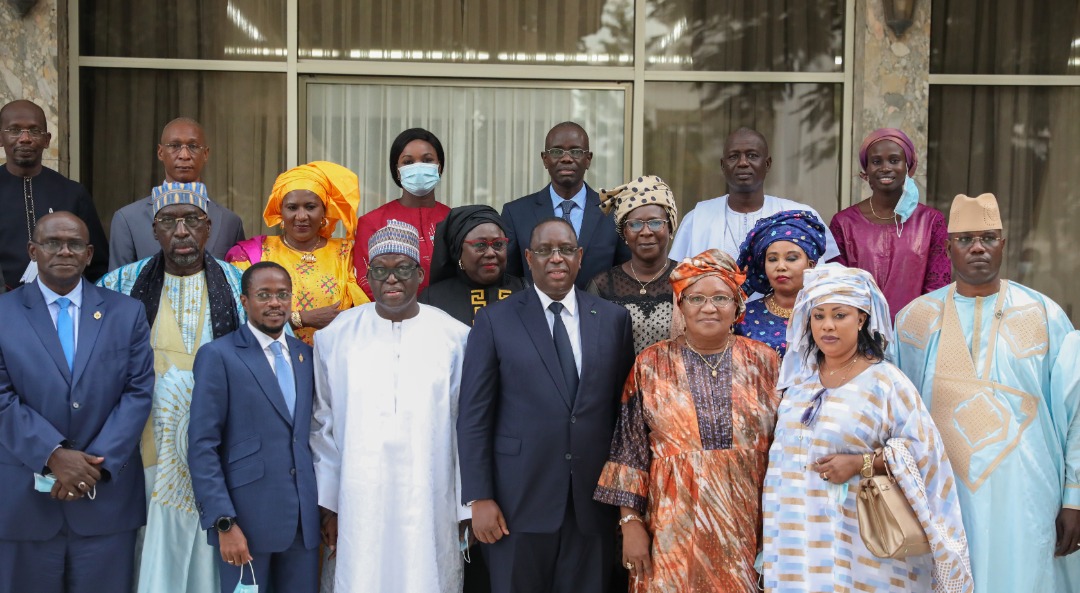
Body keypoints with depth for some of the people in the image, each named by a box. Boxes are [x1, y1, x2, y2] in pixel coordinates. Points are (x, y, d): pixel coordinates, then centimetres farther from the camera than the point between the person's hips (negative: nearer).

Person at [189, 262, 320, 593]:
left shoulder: (305, 355, 11)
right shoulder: (218, 355, -5)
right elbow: (202, 446, -9)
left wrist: (325, 506, 7)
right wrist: (224, 523, -14)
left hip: (304, 517, 5)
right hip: (247, 517, -4)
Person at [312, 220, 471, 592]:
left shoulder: (454, 337, -1)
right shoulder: (336, 337, 3)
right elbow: (323, 425, 8)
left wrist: (466, 506, 2)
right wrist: (328, 504, 8)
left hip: (429, 502, -1)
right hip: (360, 502, 1)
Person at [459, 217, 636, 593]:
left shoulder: (613, 319, 6)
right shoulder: (494, 320, -1)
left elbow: (625, 408, 8)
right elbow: (474, 416, -3)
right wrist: (478, 498, -8)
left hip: (593, 502, 2)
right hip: (518, 501, -2)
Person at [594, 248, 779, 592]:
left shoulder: (764, 362, 2)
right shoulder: (652, 365, -1)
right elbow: (630, 451, 0)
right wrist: (631, 522, -4)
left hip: (747, 525, 1)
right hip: (675, 527, -1)